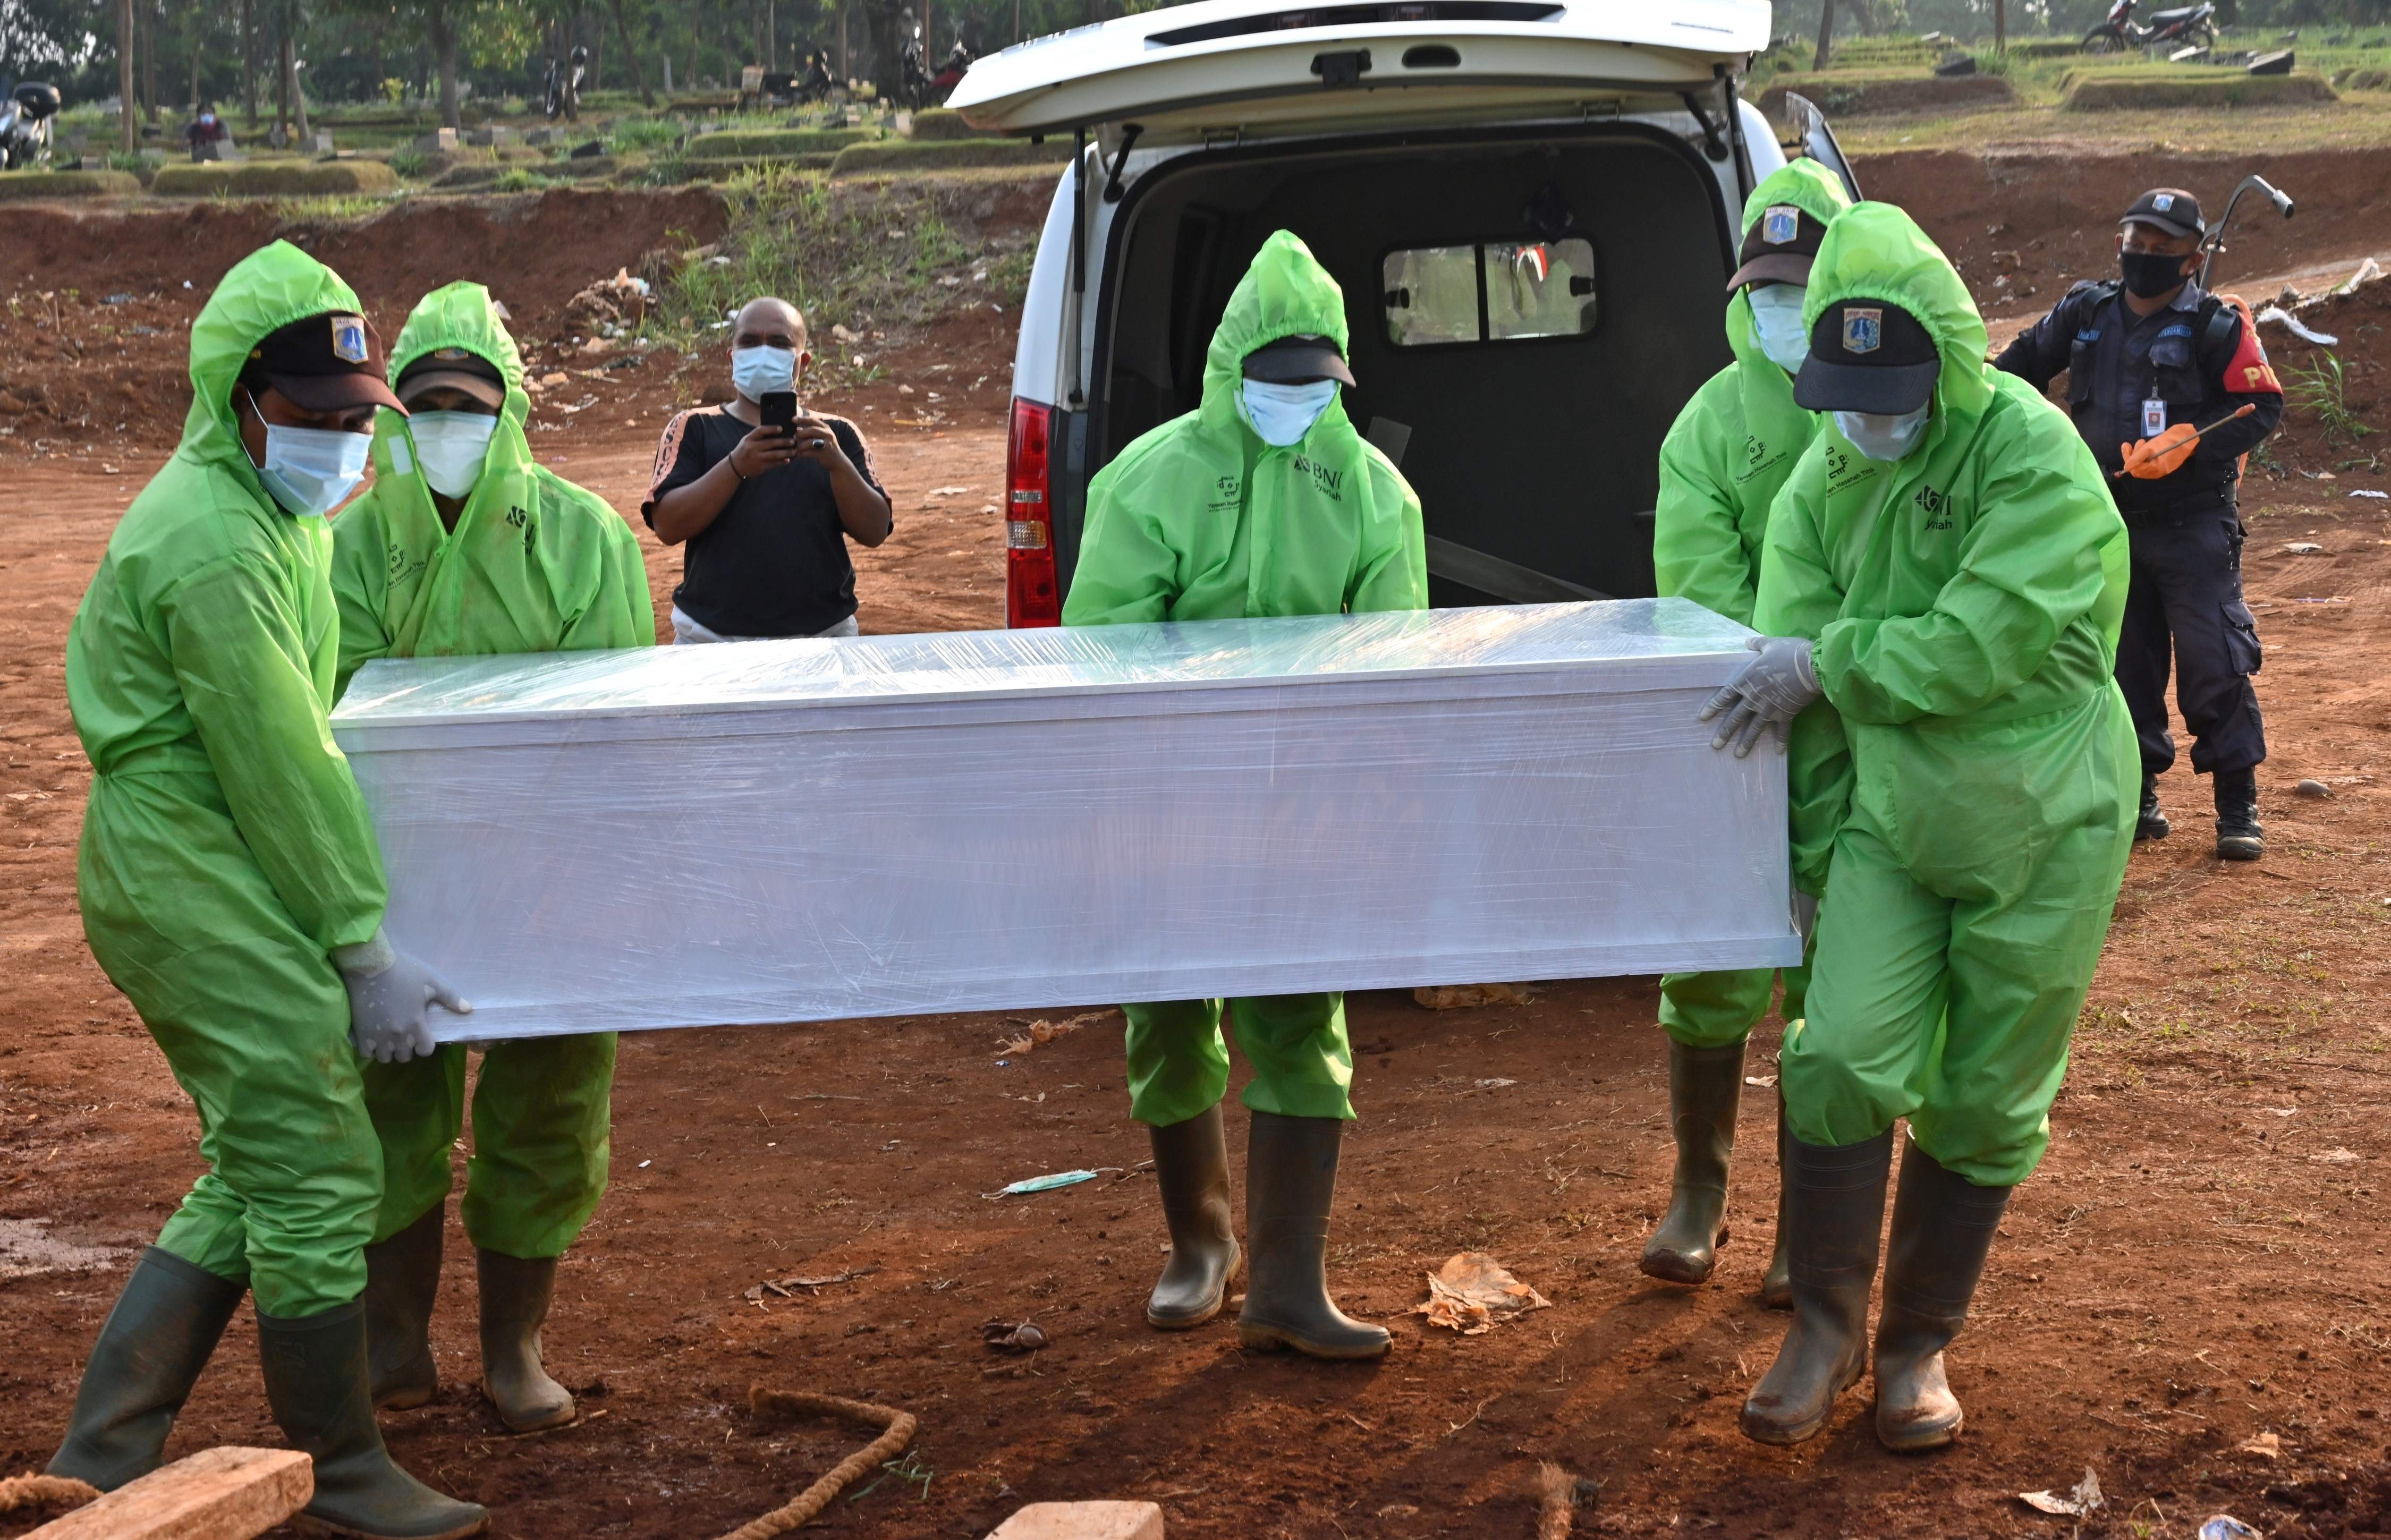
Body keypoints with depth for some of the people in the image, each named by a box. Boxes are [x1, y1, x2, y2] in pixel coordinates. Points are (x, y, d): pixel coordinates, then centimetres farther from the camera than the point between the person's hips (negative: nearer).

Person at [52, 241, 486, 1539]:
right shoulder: (214, 547, -19)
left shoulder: (273, 512, 15)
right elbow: (281, 774, -19)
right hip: (199, 891, -11)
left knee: (254, 1180, 14)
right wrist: (367, 951, -15)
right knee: (317, 1171, -4)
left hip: (197, 885, 11)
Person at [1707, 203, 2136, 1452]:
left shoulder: (2033, 456, -18)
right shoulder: (1823, 480, -1)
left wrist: (1827, 660, -23)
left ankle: (1918, 1344, 26)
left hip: (2043, 830, -3)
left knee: (1985, 1104, 8)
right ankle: (1826, 1324, 10)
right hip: (1892, 821, 3)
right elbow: (1788, 672, 2)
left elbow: (1984, 645, -26)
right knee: (1841, 1061, -10)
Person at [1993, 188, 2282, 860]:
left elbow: (2261, 407, -11)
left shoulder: (2217, 326, -7)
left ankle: (2237, 805, 1)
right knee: (2124, 664, 9)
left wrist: (2183, 444, -22)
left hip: (2193, 522, -4)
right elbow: (2024, 364, 20)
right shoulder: (2086, 314, 6)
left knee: (2215, 662, -8)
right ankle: (2138, 796, 19)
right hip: (2109, 522, 4)